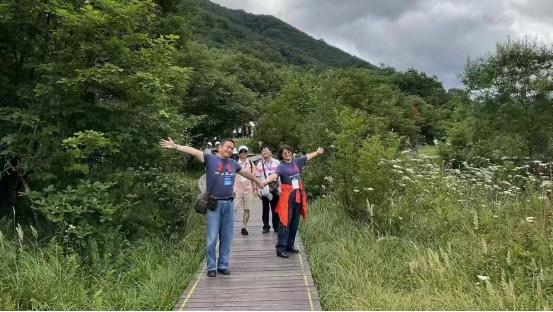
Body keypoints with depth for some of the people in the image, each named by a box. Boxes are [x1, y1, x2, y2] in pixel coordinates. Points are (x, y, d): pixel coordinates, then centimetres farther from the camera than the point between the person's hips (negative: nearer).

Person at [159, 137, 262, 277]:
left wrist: (258, 182, 41)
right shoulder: (210, 158, -3)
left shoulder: (233, 163, 12)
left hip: (229, 204, 5)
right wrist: (176, 146, -29)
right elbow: (194, 151, -16)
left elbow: (246, 173, 28)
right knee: (211, 238, -1)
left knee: (226, 238, 10)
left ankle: (223, 266, 21)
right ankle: (211, 267, 13)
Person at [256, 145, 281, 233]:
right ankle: (266, 227, 16)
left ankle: (276, 227, 15)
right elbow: (258, 178, 7)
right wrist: (258, 190, 1)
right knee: (265, 209, 7)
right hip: (264, 190, 1)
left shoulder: (277, 163, 3)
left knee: (275, 209, 6)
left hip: (275, 190, -1)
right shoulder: (259, 164, 6)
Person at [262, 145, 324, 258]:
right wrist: (264, 182, -50)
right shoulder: (281, 166, -11)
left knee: (295, 222, 13)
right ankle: (280, 249, -4)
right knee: (285, 222, -7)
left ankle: (290, 245, 25)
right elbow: (274, 175, -30)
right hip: (287, 196, -7)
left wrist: (317, 152, 44)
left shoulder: (296, 161, 8)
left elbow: (308, 156, 27)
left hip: (298, 195, 7)